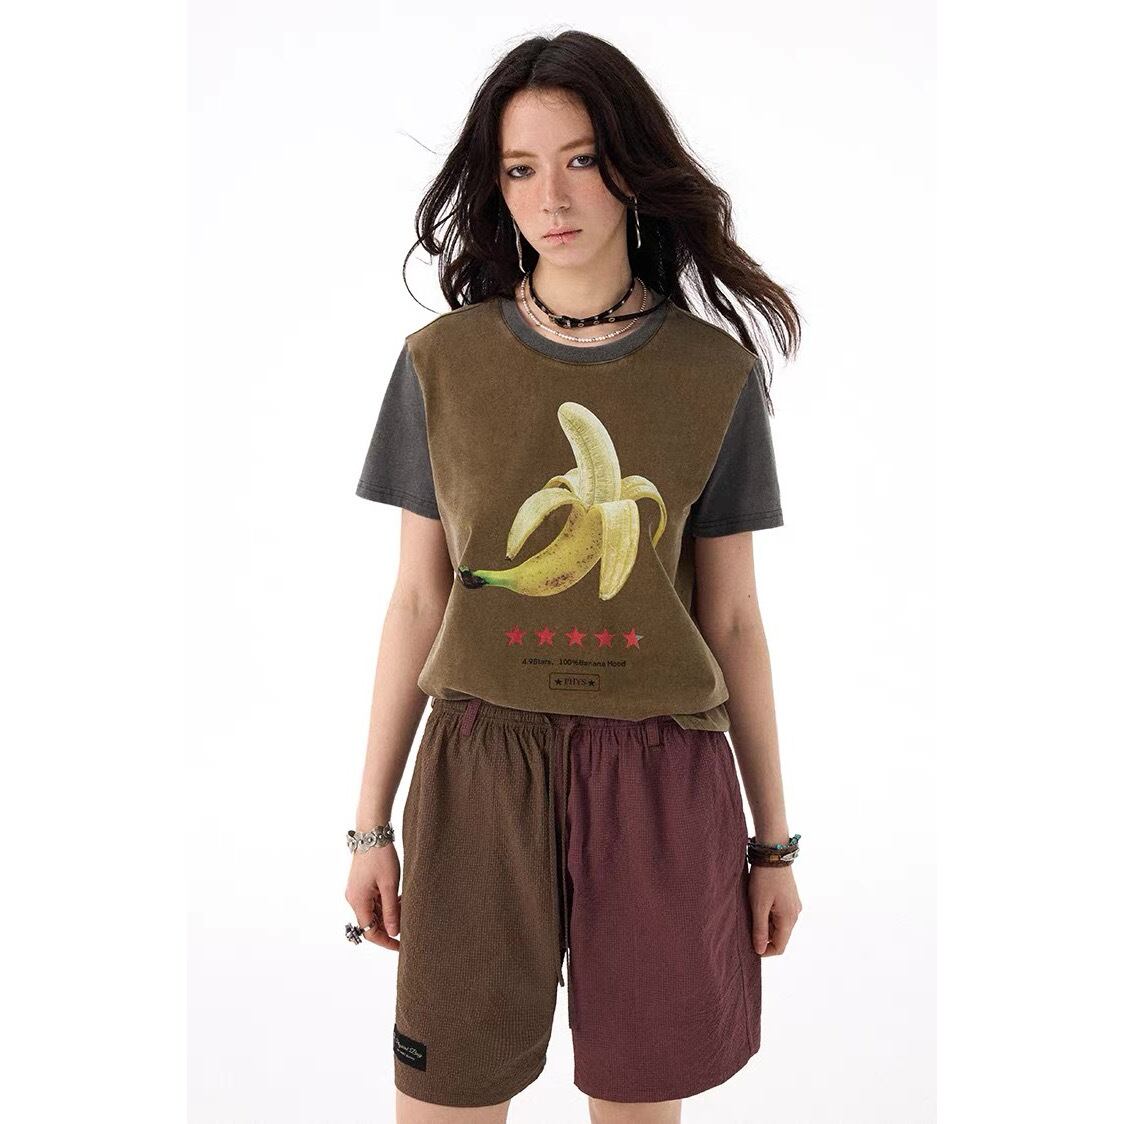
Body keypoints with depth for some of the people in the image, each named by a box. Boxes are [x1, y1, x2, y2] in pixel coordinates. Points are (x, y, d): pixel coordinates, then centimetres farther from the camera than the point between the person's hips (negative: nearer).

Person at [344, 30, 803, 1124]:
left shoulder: (714, 373, 2)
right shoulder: (443, 361, 3)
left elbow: (731, 619, 5)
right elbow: (416, 599, 5)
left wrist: (774, 840, 8)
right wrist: (371, 823, 6)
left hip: (660, 776, 0)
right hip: (479, 770, 0)